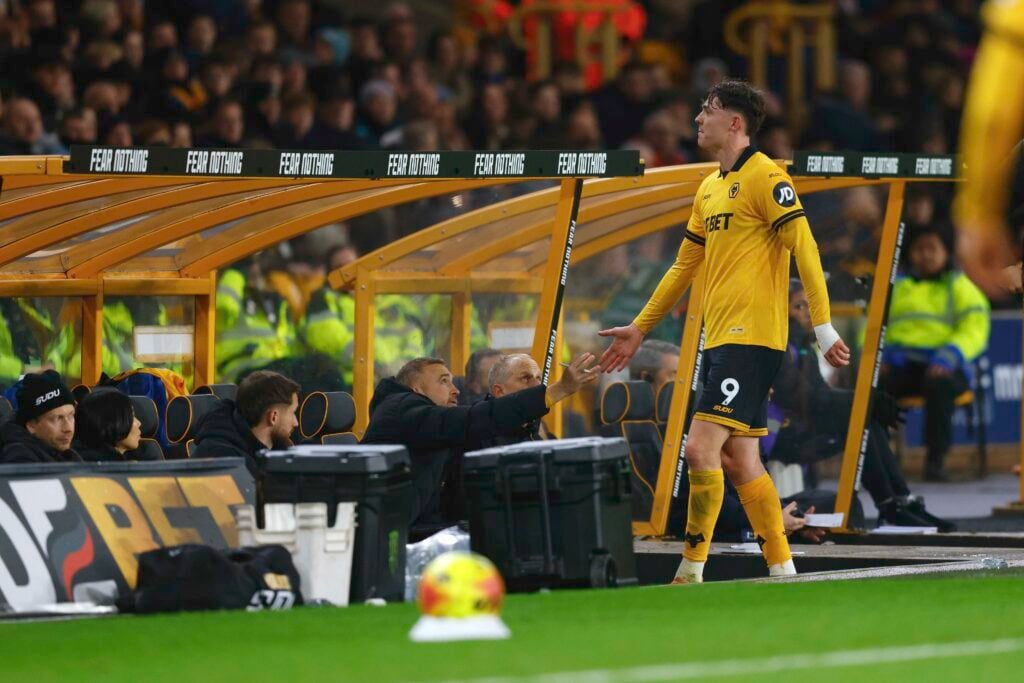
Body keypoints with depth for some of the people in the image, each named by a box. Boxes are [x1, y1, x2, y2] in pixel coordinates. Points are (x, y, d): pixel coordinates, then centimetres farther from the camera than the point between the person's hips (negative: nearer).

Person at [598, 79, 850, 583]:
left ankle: (691, 572, -10)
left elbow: (804, 249, -13)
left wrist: (822, 326, -19)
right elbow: (684, 266, 28)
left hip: (752, 338, -9)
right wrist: (640, 328, 29)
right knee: (738, 461, 7)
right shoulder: (709, 188, 19)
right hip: (720, 339, 9)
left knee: (700, 448, -15)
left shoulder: (764, 177, -8)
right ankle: (782, 570, 12)